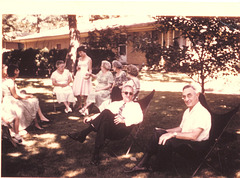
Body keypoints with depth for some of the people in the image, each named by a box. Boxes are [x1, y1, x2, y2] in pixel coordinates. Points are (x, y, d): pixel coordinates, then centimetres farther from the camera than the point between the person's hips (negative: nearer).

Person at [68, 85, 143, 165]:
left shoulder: (135, 105, 20)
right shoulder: (115, 103, 31)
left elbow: (139, 118, 0)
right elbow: (102, 114, 23)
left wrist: (124, 120, -14)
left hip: (123, 128, -4)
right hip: (109, 130, 4)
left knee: (106, 112, -31)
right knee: (104, 124, -35)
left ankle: (82, 134, -29)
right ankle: (96, 152, -34)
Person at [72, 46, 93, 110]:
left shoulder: (88, 59, 0)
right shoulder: (79, 59, 16)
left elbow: (90, 69, -3)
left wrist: (89, 74, -22)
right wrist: (77, 68, 4)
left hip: (85, 75, -5)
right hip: (78, 75, 5)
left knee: (85, 90, -9)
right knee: (77, 90, 0)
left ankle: (84, 104, 0)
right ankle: (79, 104, 11)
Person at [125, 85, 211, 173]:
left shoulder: (203, 113, -19)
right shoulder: (188, 111, 13)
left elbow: (194, 135, -28)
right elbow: (181, 128, 22)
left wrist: (173, 134, -29)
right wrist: (165, 131, 8)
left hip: (196, 145, -9)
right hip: (185, 139, 9)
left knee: (166, 141, -28)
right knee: (158, 133, -4)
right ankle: (143, 164, -3)